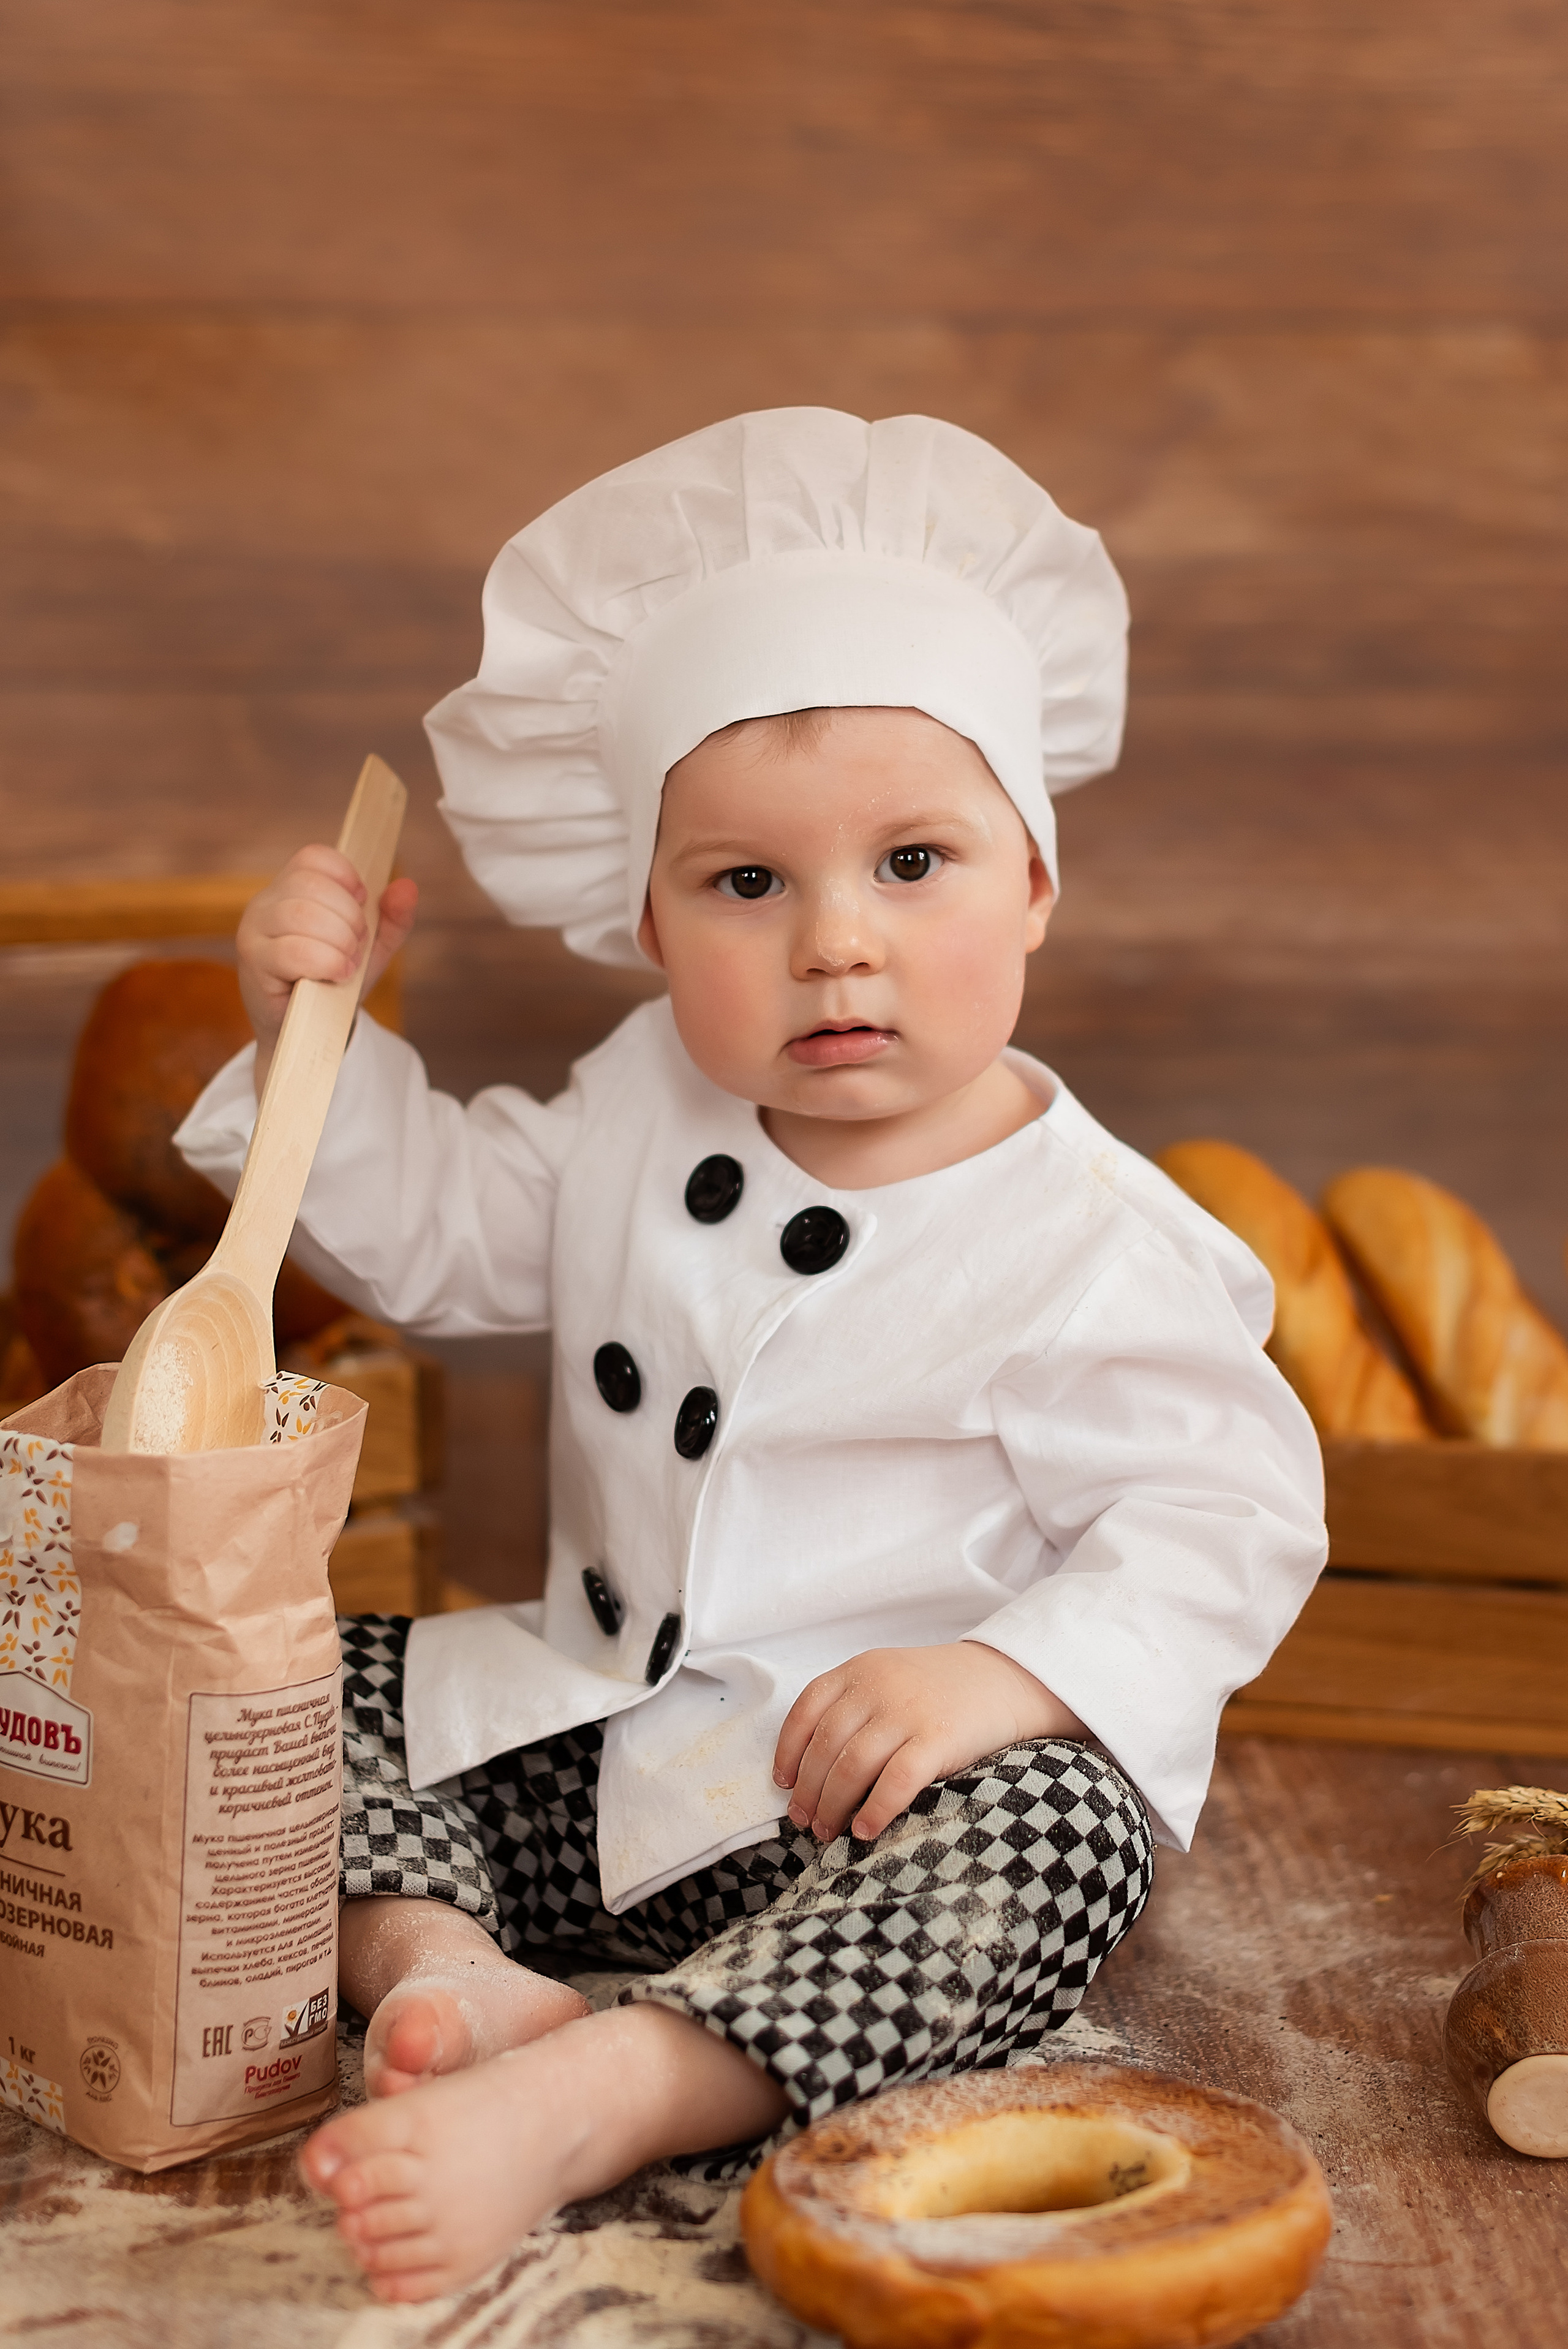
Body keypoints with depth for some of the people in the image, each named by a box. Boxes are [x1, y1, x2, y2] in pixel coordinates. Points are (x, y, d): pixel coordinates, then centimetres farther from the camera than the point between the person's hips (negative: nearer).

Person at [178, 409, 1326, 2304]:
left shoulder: (1094, 1245, -16)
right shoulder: (644, 1113, 4)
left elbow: (1227, 1527, -17)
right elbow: (433, 1232, 16)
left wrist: (1004, 1677, -32)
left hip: (874, 1796, -5)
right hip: (587, 1737, 6)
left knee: (1058, 1835, -35)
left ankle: (590, 2098, -44)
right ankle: (438, 1957, -24)